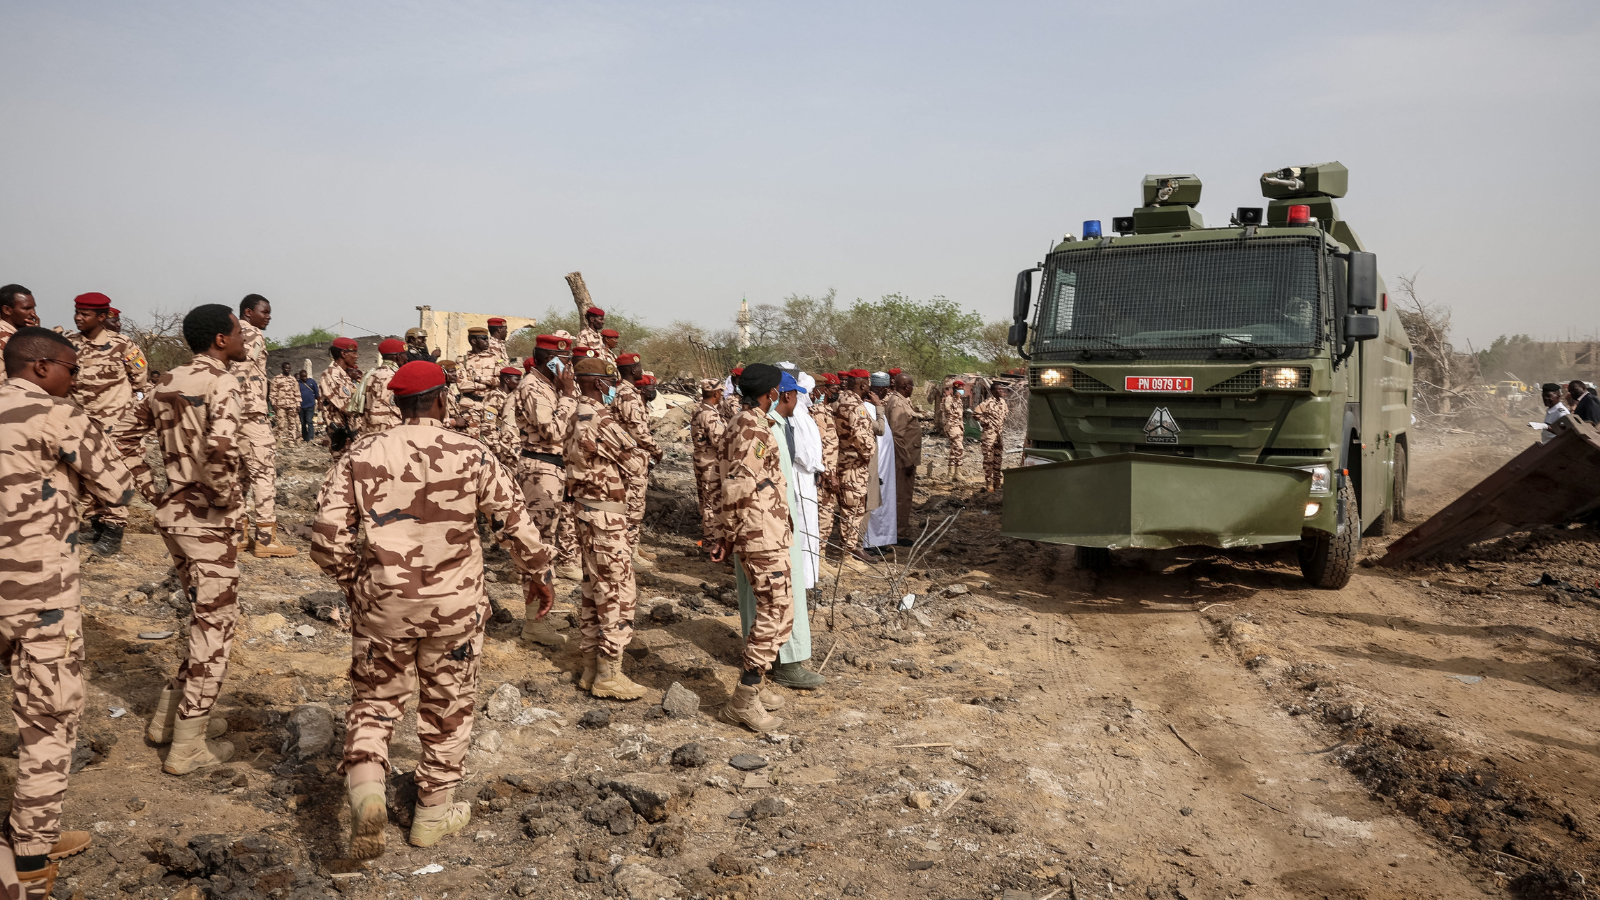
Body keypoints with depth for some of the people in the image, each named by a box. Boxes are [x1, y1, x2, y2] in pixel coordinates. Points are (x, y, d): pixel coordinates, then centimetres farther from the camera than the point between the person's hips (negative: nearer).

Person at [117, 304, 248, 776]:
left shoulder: (166, 383, 10)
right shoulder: (221, 384, -15)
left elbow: (127, 439, 18)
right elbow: (220, 448, -32)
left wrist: (151, 493, 17)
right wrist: (229, 497, -18)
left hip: (171, 514, 8)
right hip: (208, 521, -8)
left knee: (206, 617, 22)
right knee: (215, 626, 2)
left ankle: (169, 717, 28)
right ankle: (187, 746, 7)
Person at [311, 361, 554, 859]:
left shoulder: (362, 454, -4)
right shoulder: (472, 455, -7)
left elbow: (327, 536, -6)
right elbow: (515, 523, -3)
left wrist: (353, 579, 12)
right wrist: (538, 574, 13)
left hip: (382, 601, 1)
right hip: (454, 605, 0)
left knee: (375, 698, 18)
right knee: (448, 706, 16)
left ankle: (365, 784, -7)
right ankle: (433, 812, 27)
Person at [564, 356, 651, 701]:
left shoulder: (578, 417, 11)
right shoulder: (602, 420, -20)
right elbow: (635, 464, -17)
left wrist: (636, 455, 2)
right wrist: (644, 454, 5)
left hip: (586, 512, 10)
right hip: (606, 517, -10)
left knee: (594, 590, 15)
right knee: (619, 593, -3)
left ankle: (591, 667, 23)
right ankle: (608, 675, 2)